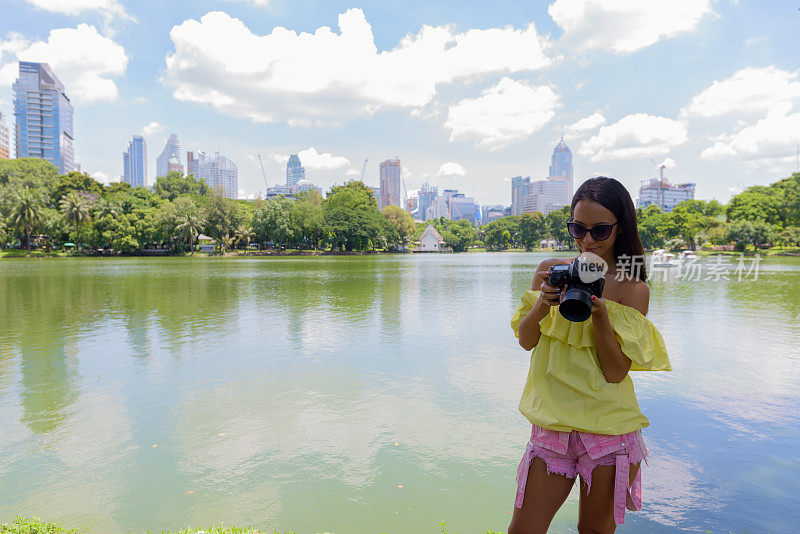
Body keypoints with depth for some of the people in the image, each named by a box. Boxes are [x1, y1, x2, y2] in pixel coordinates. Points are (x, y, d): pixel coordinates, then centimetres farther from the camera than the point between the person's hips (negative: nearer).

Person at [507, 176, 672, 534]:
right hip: (551, 424, 2)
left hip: (608, 428, -2)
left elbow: (615, 372, -10)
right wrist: (543, 304, -17)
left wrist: (599, 313, -22)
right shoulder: (551, 271, 3)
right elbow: (526, 341, 1)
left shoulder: (633, 288, -5)